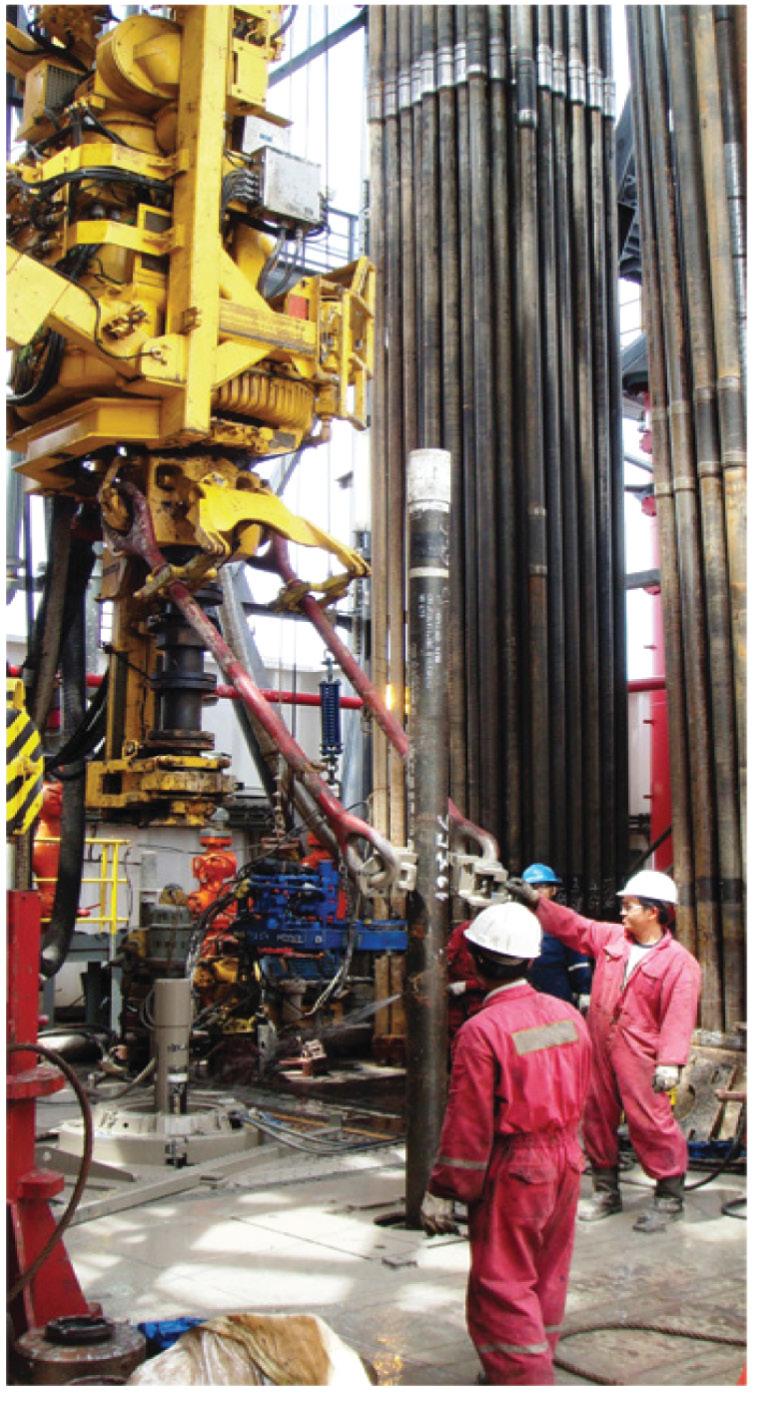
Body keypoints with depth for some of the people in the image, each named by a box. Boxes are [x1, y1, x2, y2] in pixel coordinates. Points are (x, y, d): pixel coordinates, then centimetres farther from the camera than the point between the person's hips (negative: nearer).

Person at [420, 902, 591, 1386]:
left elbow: (468, 1125, -17)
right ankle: (536, 1365, 35)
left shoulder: (482, 1030, -19)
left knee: (502, 1289, 3)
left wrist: (441, 1191, -8)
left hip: (511, 1172, -7)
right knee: (547, 1277, 20)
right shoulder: (568, 1015, 1)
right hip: (566, 1165, 7)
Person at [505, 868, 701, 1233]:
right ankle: (606, 1192, 29)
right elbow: (573, 927, 16)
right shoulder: (611, 938, 7)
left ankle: (669, 1196, 12)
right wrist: (535, 901, 9)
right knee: (597, 1118, 14)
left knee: (650, 1121, -6)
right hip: (599, 1049, 7)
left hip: (640, 1057, -7)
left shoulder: (679, 962, -11)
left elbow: (679, 1015, -17)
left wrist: (671, 1062, -25)